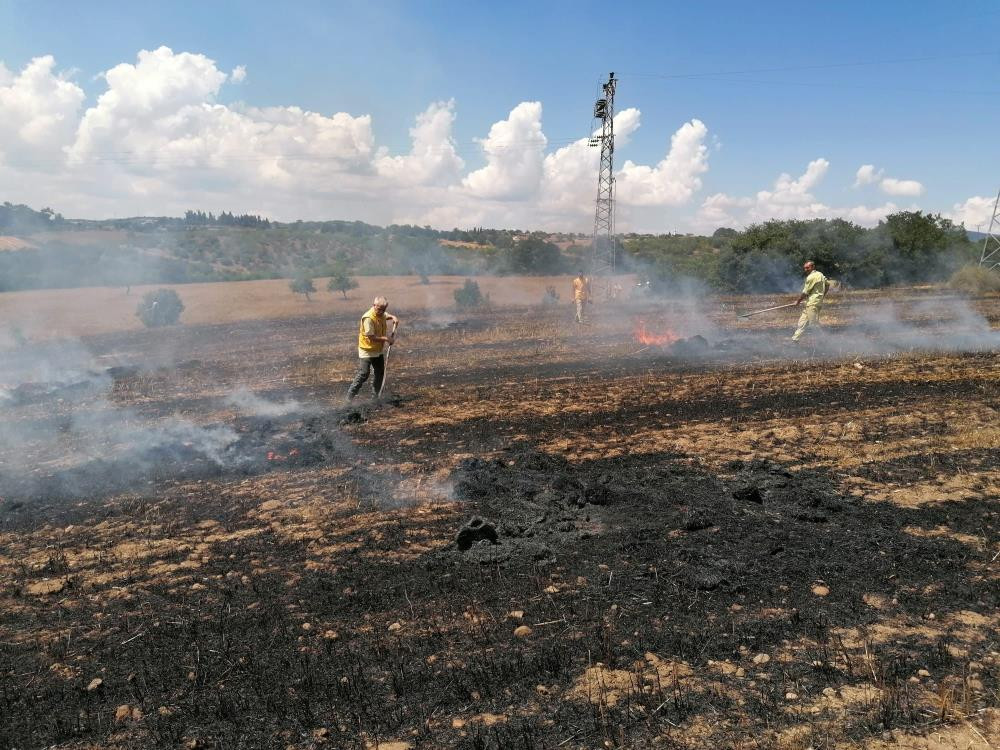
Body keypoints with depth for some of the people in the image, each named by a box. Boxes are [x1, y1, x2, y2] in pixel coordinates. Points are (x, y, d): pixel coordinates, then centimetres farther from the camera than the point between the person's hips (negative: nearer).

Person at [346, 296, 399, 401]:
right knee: (363, 374, -12)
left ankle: (375, 396, 25)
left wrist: (393, 317, 6)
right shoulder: (368, 318, -26)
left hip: (379, 350, 9)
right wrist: (386, 338, -26)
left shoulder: (381, 314, 0)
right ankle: (350, 396, -3)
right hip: (367, 350, -9)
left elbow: (385, 316, 27)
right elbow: (371, 337, -28)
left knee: (380, 373, 13)